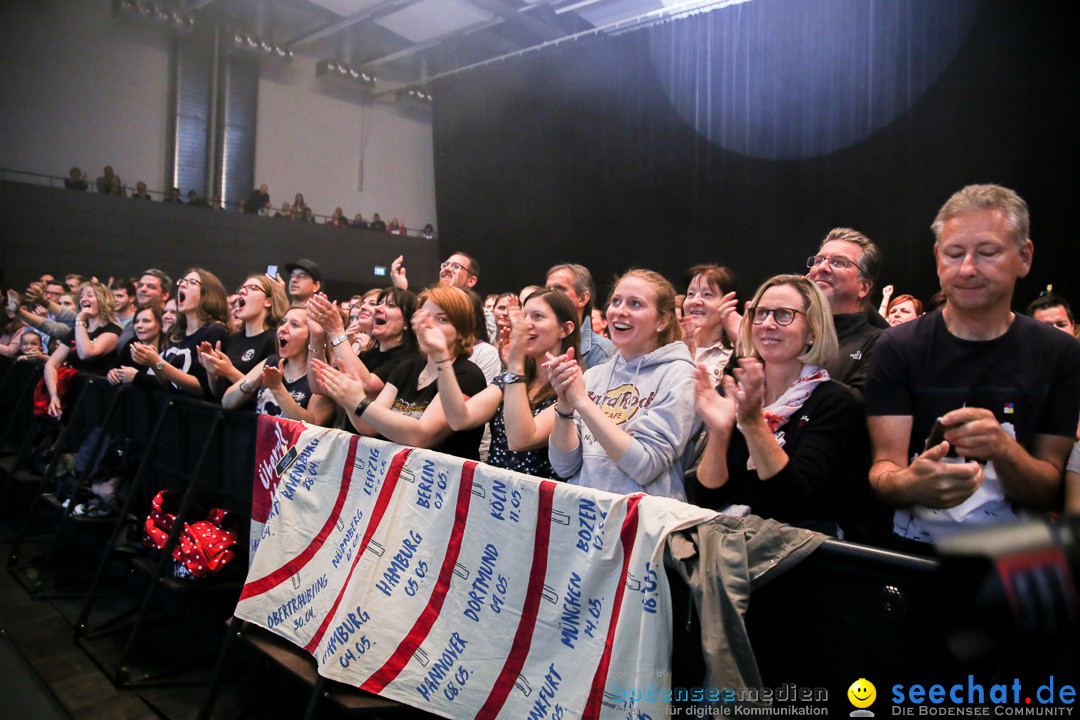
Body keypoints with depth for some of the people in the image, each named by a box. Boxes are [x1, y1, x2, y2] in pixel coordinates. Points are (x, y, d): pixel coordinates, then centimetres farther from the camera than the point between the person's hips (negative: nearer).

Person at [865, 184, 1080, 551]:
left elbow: (1049, 493, 3)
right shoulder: (898, 347, 1)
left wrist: (1002, 448, -19)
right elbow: (884, 466, -4)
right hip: (912, 551, -1)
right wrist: (910, 485, -29)